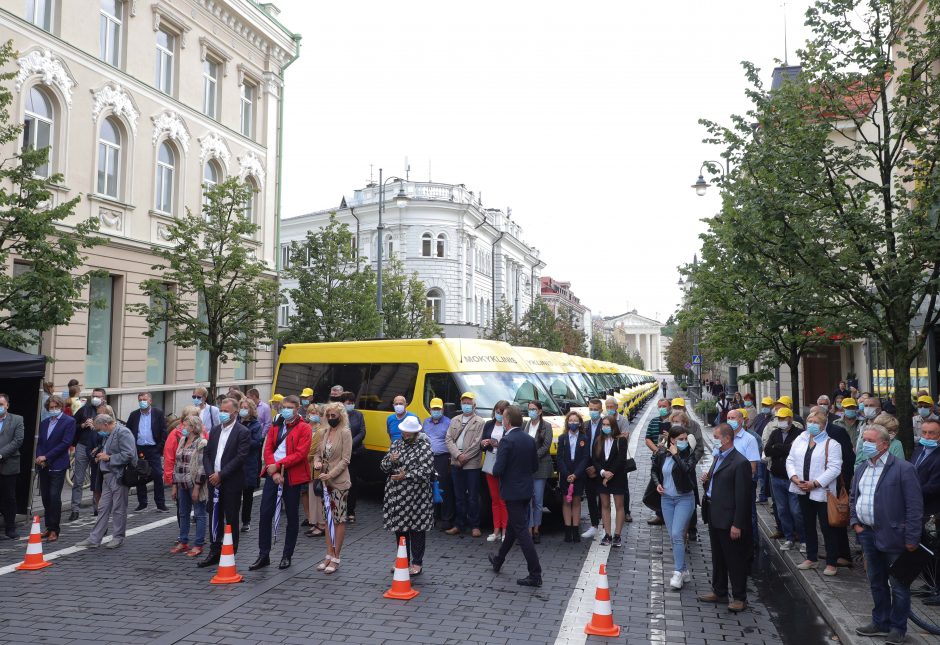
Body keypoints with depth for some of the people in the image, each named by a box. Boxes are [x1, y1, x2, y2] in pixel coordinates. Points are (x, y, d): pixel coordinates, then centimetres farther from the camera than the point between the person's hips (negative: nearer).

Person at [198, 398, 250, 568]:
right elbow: (206, 454, 10)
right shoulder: (214, 430, 11)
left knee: (231, 520, 3)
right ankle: (215, 553, 22)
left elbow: (240, 458, -15)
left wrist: (220, 475, -16)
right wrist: (211, 474, -5)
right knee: (214, 518, 11)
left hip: (231, 483, -5)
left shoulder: (243, 432, -8)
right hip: (214, 482, 6)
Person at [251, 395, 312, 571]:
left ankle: (287, 556, 18)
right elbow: (268, 449, 5)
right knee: (265, 514, 1)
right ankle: (263, 555, 11)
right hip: (273, 474, 4)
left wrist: (278, 465, -17)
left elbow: (300, 454, -13)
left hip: (292, 476, -4)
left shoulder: (304, 429, -3)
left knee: (292, 516, 5)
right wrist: (273, 471, -10)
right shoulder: (276, 426, 14)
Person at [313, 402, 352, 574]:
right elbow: (319, 453, 16)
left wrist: (330, 474, -19)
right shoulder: (326, 432, 10)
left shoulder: (345, 433, -9)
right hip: (325, 481, 6)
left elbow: (345, 460, -13)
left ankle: (336, 557, 8)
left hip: (339, 481, -6)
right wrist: (317, 462, -6)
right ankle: (329, 554, 22)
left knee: (339, 519, 1)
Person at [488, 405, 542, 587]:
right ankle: (498, 560, 41)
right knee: (512, 527, 22)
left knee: (522, 531, -3)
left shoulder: (507, 440, -19)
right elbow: (535, 466, 11)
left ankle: (535, 574, -2)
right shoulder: (529, 439, 4)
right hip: (526, 489, 8)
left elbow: (498, 470, -21)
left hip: (512, 491, -8)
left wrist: (495, 470, 1)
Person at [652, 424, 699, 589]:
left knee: (677, 535, -14)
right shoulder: (661, 454, -1)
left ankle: (678, 573, -8)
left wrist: (676, 455, -21)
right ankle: (685, 570, 23)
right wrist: (658, 483, -1)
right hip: (666, 498, 4)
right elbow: (654, 470, 15)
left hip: (684, 498, -4)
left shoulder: (689, 453, -9)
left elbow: (687, 469, -28)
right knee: (674, 537, 9)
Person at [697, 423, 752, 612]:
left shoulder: (740, 462, -17)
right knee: (717, 557, 19)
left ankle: (740, 597, 17)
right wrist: (706, 481, -2)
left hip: (728, 519, -9)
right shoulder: (718, 457, 11)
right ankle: (719, 591, 32)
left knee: (735, 560, 4)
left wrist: (737, 524, -19)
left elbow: (742, 496, -18)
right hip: (714, 516, 9)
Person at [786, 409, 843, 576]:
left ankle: (831, 563, 13)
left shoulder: (831, 444, -9)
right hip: (803, 491, 6)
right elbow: (790, 460, 9)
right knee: (808, 525, 16)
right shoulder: (799, 440, 8)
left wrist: (815, 483, -20)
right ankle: (811, 558, 28)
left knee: (827, 528, 1)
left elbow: (834, 468, -15)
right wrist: (795, 478, -8)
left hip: (822, 492, -6)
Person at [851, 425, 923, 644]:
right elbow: (853, 498, 19)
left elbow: (915, 506, -15)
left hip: (893, 536, -7)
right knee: (876, 583, 18)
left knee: (898, 585, 6)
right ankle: (880, 622, 31)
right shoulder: (861, 468, 9)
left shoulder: (903, 469, -13)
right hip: (868, 534, 7)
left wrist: (911, 539, -16)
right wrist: (855, 522, 6)